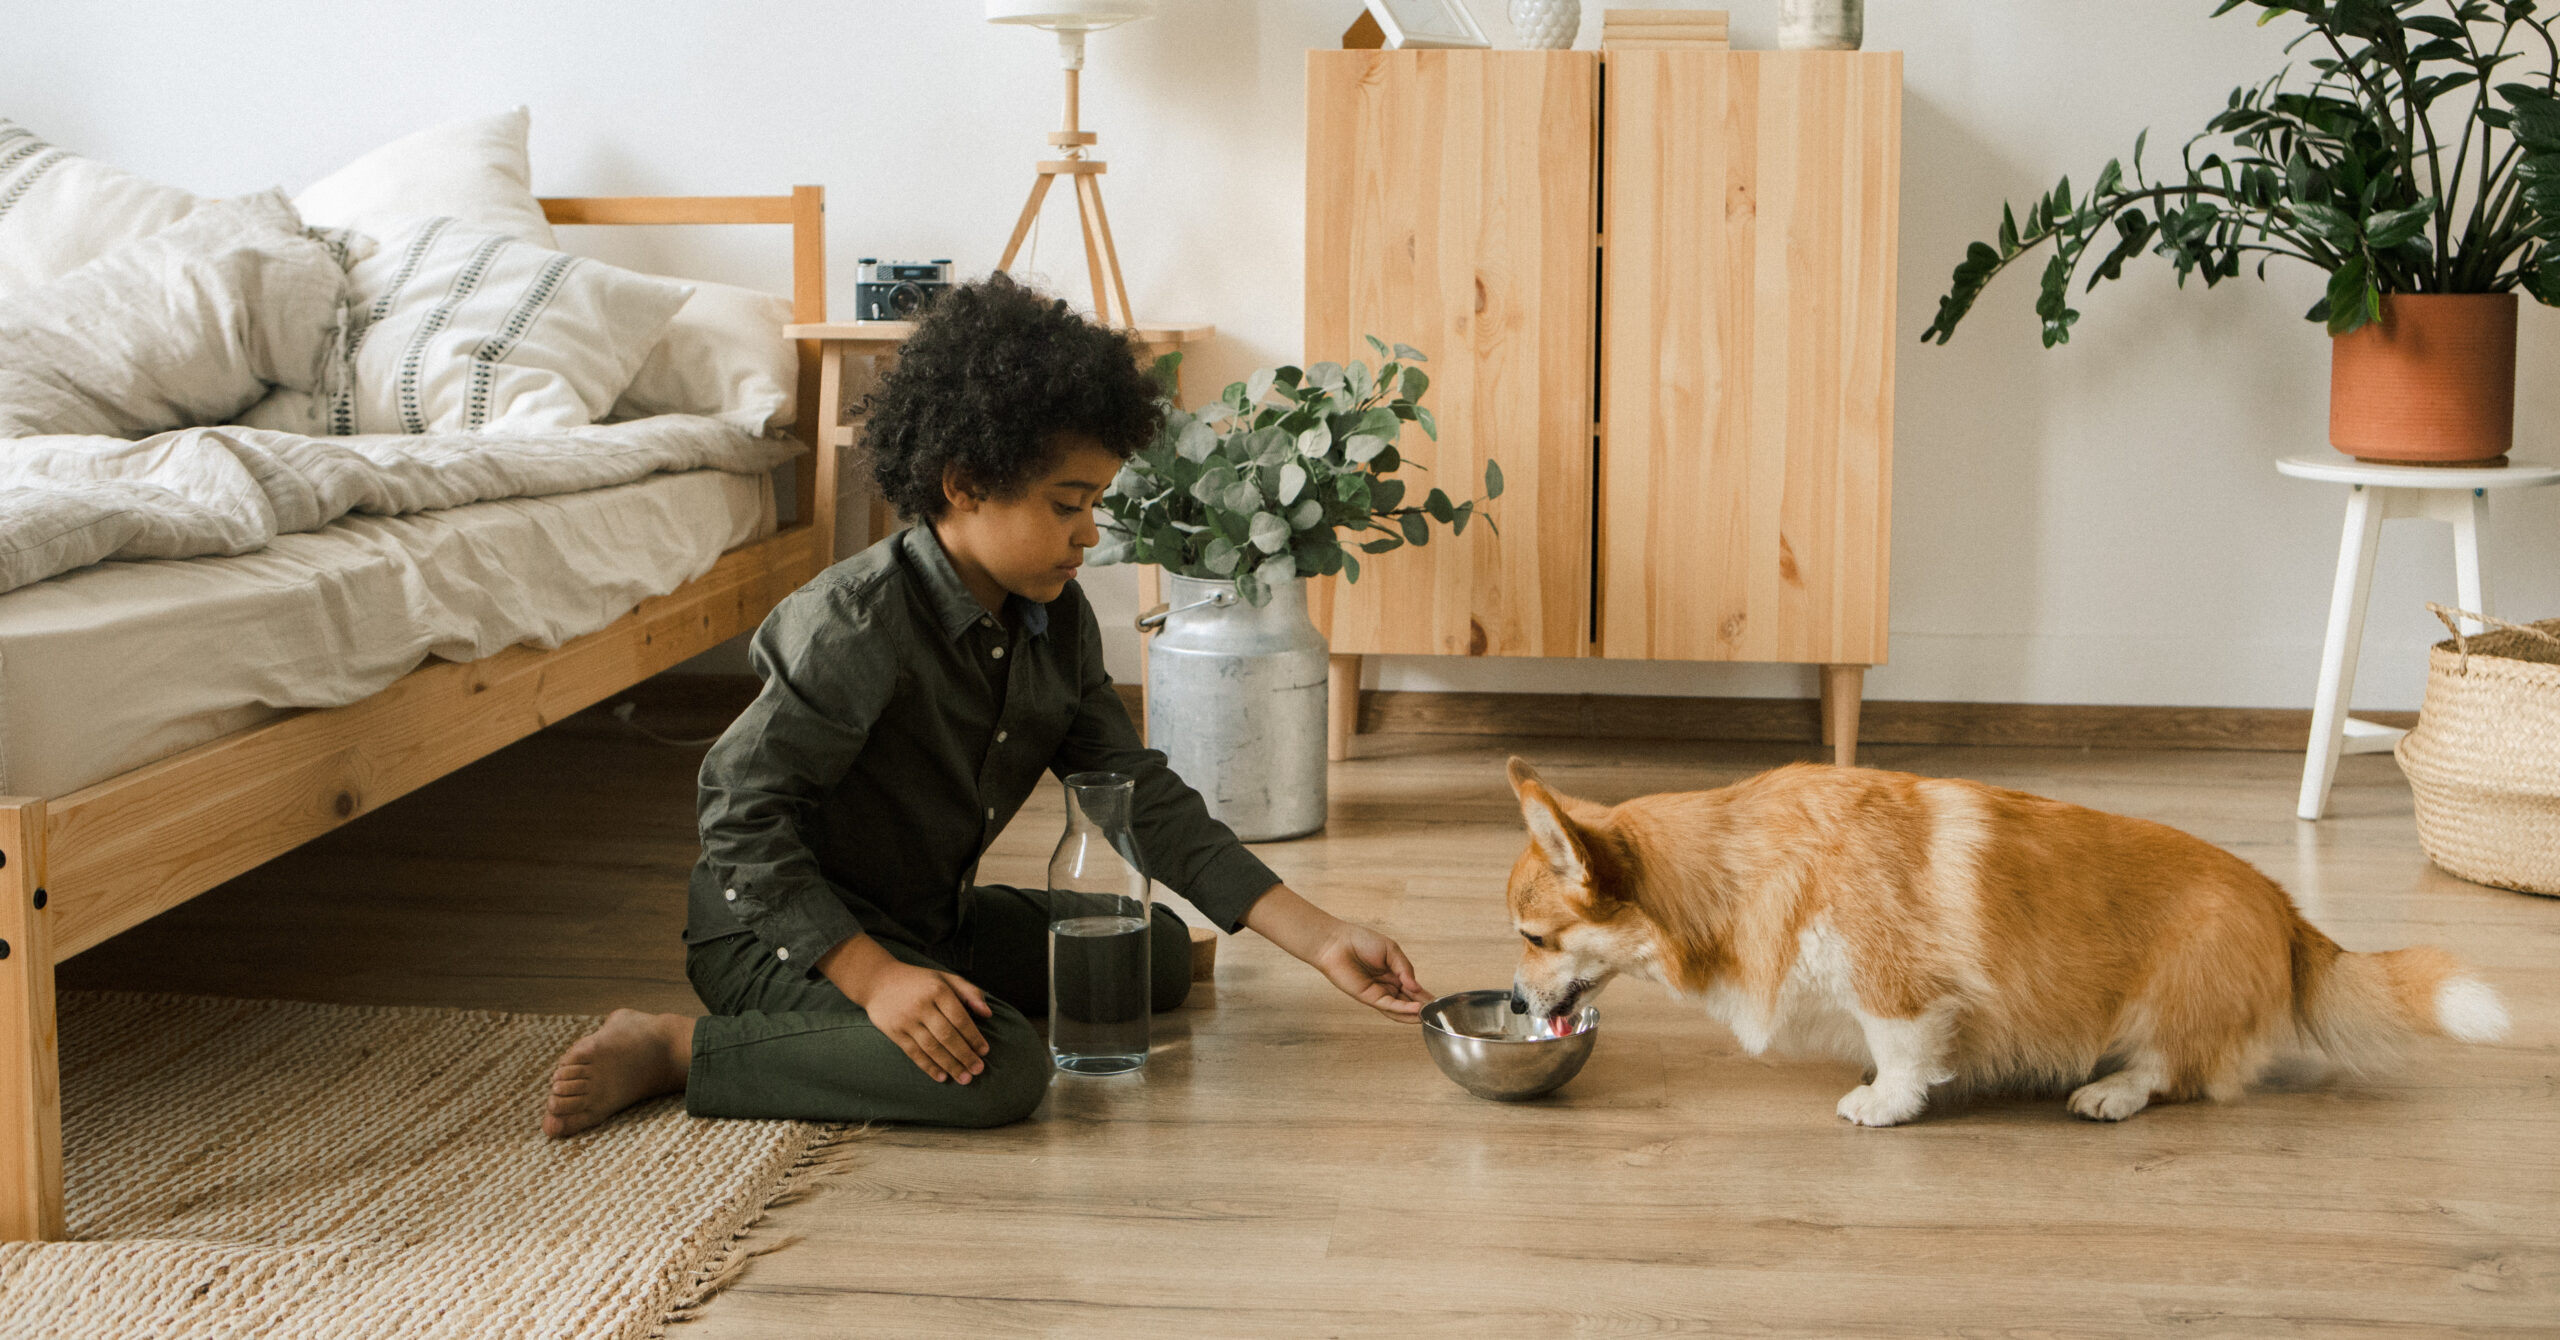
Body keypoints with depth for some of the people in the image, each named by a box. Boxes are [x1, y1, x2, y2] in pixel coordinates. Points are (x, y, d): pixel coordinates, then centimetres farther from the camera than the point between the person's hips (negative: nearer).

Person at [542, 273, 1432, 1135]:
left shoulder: (1057, 622, -2)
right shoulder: (858, 627, -25)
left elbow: (1140, 794, 0)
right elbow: (742, 814, -26)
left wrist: (1319, 938, -7)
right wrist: (873, 977, -35)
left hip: (929, 918, 9)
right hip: (779, 931, -8)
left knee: (1157, 952, 11)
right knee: (1000, 1069, -32)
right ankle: (671, 1050, -20)